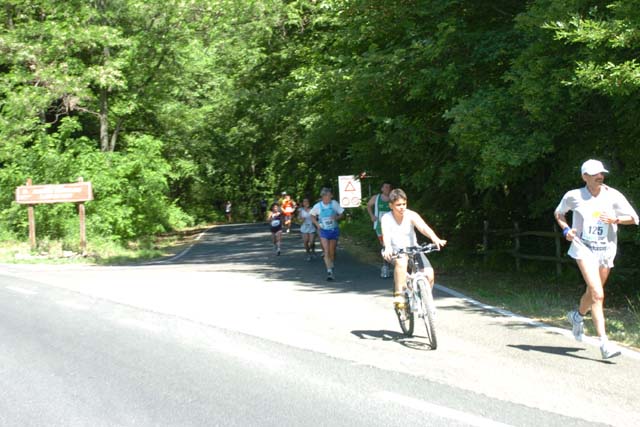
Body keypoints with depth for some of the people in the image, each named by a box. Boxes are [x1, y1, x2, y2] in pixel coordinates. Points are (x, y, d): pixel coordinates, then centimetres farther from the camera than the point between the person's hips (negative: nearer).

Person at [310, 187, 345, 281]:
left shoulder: (334, 203, -5)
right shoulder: (317, 206, -6)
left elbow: (342, 214, 1)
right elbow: (312, 216, 10)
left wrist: (337, 218, -20)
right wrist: (317, 223, -7)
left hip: (334, 230, 1)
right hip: (324, 231, -1)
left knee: (332, 252, 10)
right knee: (326, 252, -13)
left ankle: (331, 270, 30)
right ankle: (329, 271, -17)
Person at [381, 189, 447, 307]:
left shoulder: (411, 215, -10)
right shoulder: (386, 218, -11)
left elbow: (423, 227, -28)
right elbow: (386, 234, -30)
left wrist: (435, 238, -49)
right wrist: (388, 248, -53)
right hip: (396, 251, -2)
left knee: (429, 273, -20)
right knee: (401, 261, -39)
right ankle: (399, 295, -32)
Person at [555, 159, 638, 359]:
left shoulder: (613, 196, -1)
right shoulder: (573, 196, -2)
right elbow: (559, 213, 16)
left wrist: (615, 219, -14)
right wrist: (566, 230, -2)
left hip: (606, 250, 3)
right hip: (583, 248, -3)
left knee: (593, 292, 17)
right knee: (598, 294, -17)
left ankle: (577, 315, 51)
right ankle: (604, 343, -21)